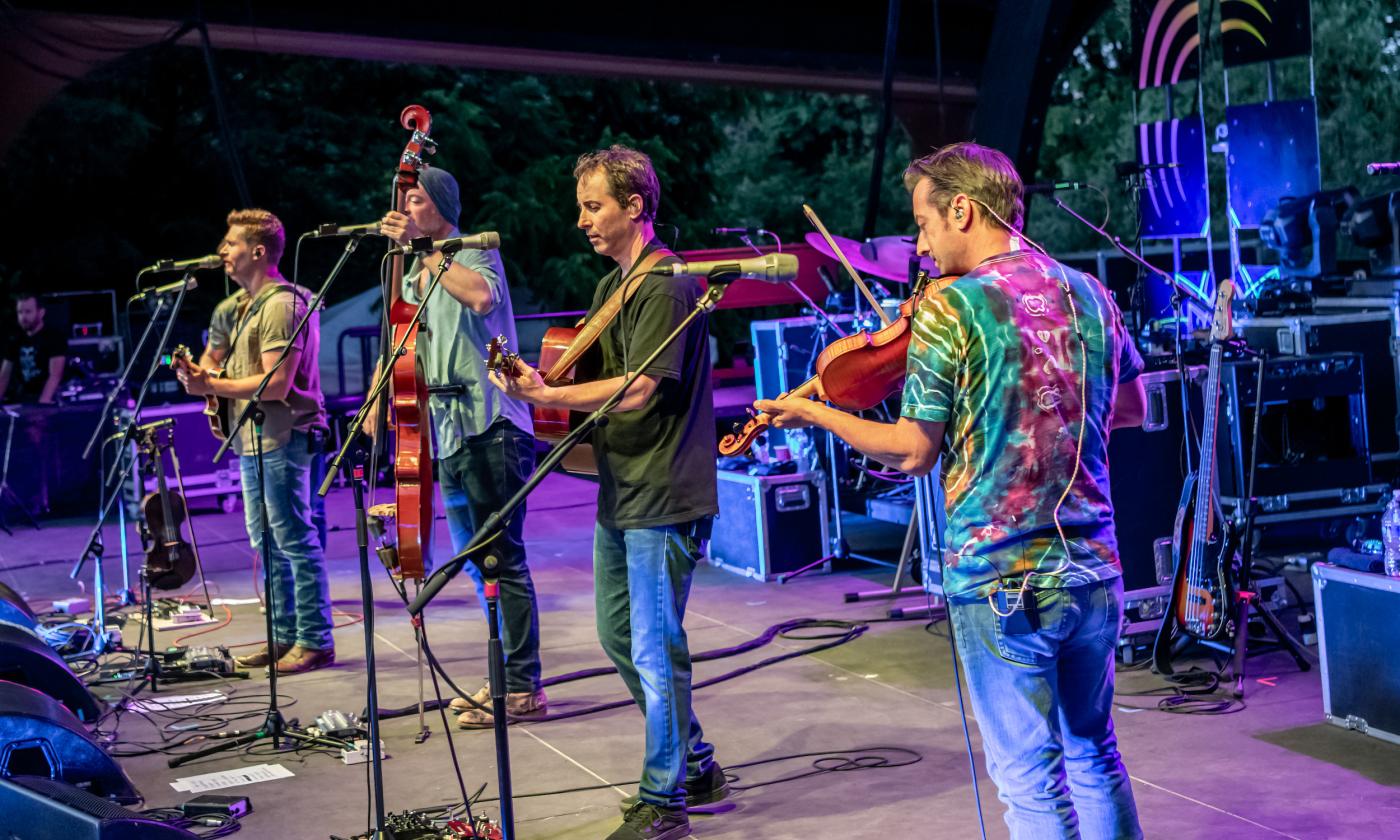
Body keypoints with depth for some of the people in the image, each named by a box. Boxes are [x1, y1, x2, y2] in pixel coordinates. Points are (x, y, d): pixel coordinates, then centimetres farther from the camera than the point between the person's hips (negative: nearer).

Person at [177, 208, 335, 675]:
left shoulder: (282, 305, -14)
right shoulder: (236, 306, 16)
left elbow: (275, 384, -21)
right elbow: (213, 357, 25)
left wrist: (211, 385, -14)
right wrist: (197, 371, 1)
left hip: (281, 439, -10)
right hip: (251, 440, 10)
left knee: (295, 540, -6)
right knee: (266, 542, 14)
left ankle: (315, 641, 1)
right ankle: (285, 636, 22)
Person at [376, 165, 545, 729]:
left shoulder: (475, 252, -4)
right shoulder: (415, 277, 19)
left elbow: (481, 296, -28)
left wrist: (425, 250, -22)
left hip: (489, 429, -9)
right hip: (450, 435, 9)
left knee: (501, 559, -9)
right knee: (478, 563, 14)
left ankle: (524, 689, -5)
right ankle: (507, 678, 23)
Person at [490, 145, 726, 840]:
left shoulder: (667, 287, -15)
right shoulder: (611, 287, 15)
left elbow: (637, 391, -23)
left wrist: (542, 396, -22)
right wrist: (540, 378, 0)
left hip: (663, 499, -10)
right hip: (620, 494, 10)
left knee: (655, 650, -3)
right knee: (619, 638, 17)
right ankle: (695, 767, 30)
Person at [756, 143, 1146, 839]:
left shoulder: (948, 307, -13)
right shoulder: (1088, 293, 4)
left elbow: (915, 453, -10)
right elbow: (1130, 408, 18)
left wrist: (814, 413, 2)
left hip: (996, 580, -6)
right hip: (1094, 571, 6)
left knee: (1032, 783, 5)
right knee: (1093, 756, 23)